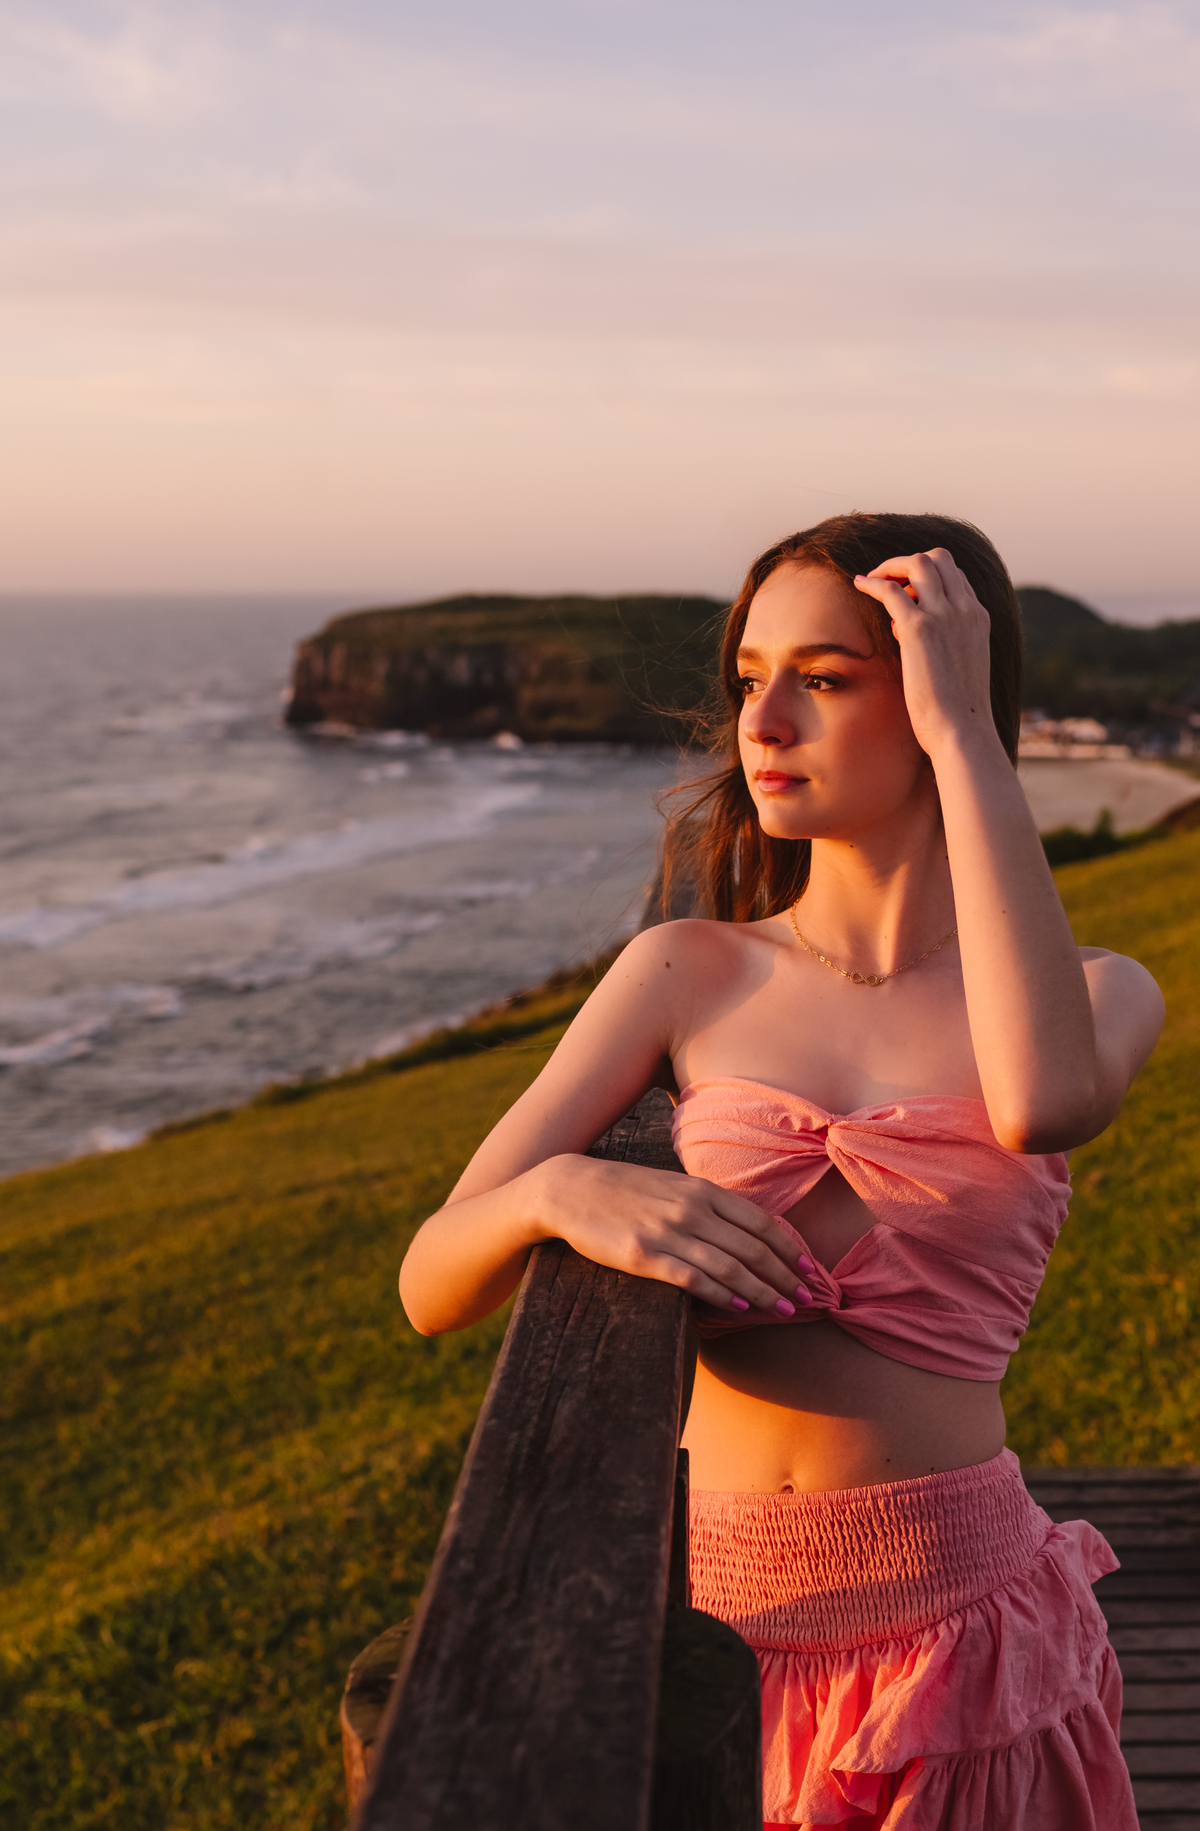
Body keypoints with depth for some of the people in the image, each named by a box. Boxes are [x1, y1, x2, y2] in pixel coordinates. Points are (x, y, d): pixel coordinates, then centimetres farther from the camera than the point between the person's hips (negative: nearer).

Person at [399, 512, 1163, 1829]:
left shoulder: (1100, 995, -3)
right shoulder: (686, 973, 0)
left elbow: (1042, 1107, -29)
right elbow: (432, 1286, -3)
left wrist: (960, 734, -21)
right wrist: (560, 1191, -25)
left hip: (957, 1623, -1)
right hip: (709, 1608, 2)